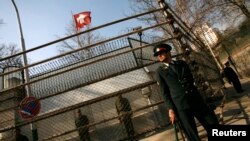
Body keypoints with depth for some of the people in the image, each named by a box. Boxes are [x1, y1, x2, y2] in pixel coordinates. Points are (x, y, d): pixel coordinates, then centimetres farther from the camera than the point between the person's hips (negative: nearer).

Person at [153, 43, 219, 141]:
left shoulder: (182, 63, 13)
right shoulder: (160, 71, 1)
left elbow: (191, 79, 21)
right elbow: (164, 92, -2)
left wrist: (186, 82, 2)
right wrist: (171, 109, -8)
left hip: (196, 99, 4)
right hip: (180, 105, -4)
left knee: (214, 126, 11)